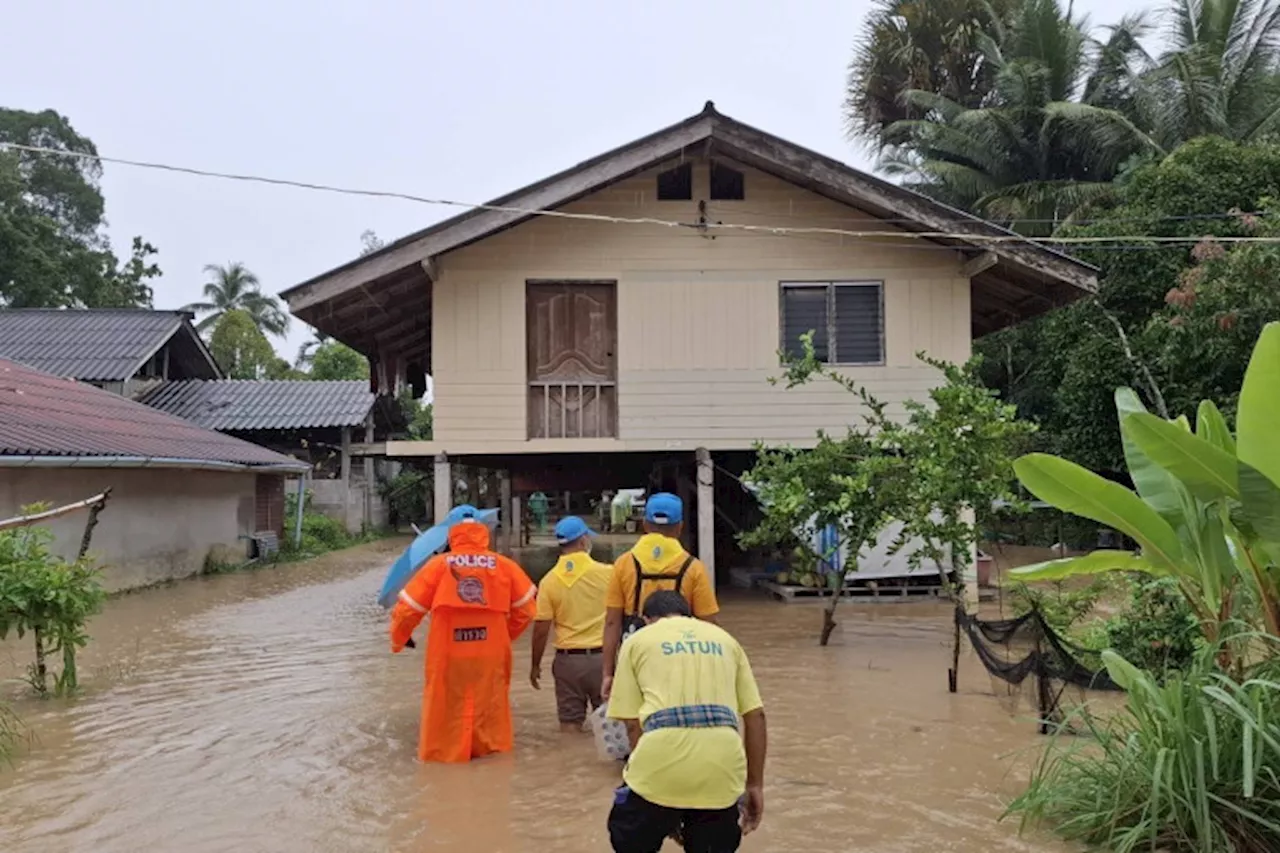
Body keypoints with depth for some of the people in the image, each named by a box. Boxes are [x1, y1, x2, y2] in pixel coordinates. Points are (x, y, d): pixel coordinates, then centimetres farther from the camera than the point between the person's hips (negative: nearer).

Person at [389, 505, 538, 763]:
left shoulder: (438, 564, -4)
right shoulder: (504, 565, 0)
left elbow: (408, 607, -1)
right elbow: (526, 608, 4)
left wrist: (398, 639, 17)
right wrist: (508, 634, 21)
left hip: (447, 657, -1)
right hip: (491, 656, 1)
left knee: (448, 713, 11)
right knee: (488, 710, 15)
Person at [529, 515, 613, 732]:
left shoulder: (549, 580, -4)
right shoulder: (607, 573, -8)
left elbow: (541, 628, -2)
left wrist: (535, 665, 8)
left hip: (568, 659, 1)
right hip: (602, 657, -1)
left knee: (570, 721, 10)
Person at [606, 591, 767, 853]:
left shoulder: (637, 640, 20)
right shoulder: (724, 638, 27)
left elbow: (633, 723, 13)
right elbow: (755, 716, 20)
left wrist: (651, 769, 24)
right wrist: (755, 784, 25)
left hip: (663, 749, -2)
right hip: (723, 756, 2)